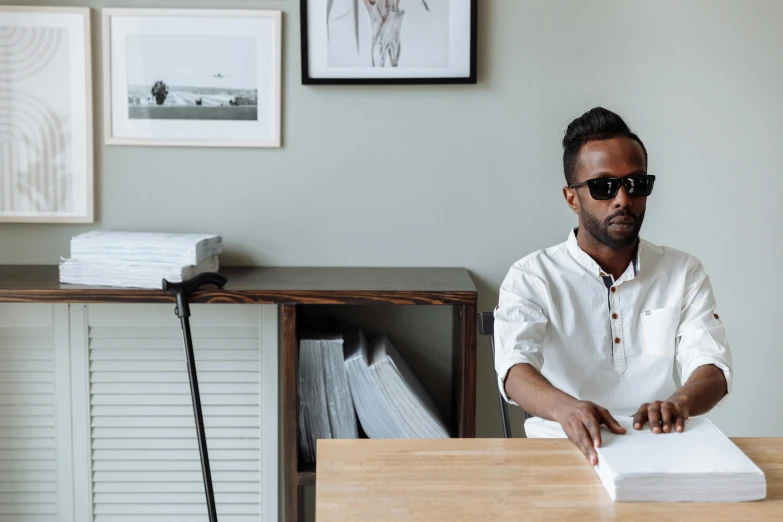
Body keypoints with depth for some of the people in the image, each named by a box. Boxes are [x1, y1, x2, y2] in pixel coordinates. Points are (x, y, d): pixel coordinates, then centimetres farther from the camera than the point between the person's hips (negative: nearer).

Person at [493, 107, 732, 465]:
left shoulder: (684, 273, 12)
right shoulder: (531, 277, 3)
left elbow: (712, 370, -2)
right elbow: (515, 368, -14)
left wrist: (680, 402, -28)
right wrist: (565, 408, -39)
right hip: (565, 449, -1)